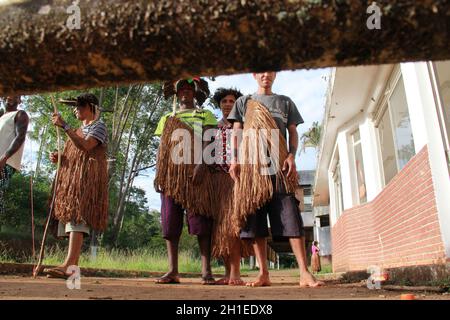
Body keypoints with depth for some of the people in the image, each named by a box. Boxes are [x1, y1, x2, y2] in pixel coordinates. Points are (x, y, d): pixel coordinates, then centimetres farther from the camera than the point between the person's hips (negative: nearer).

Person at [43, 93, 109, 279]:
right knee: (71, 217, 1)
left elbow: (86, 146, -17)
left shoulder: (98, 126, 2)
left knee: (77, 217, -20)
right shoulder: (80, 129, 28)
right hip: (71, 179, 9)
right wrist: (58, 158, 7)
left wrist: (64, 126, -18)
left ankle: (68, 265, -29)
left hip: (87, 178, -9)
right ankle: (73, 267, 1)